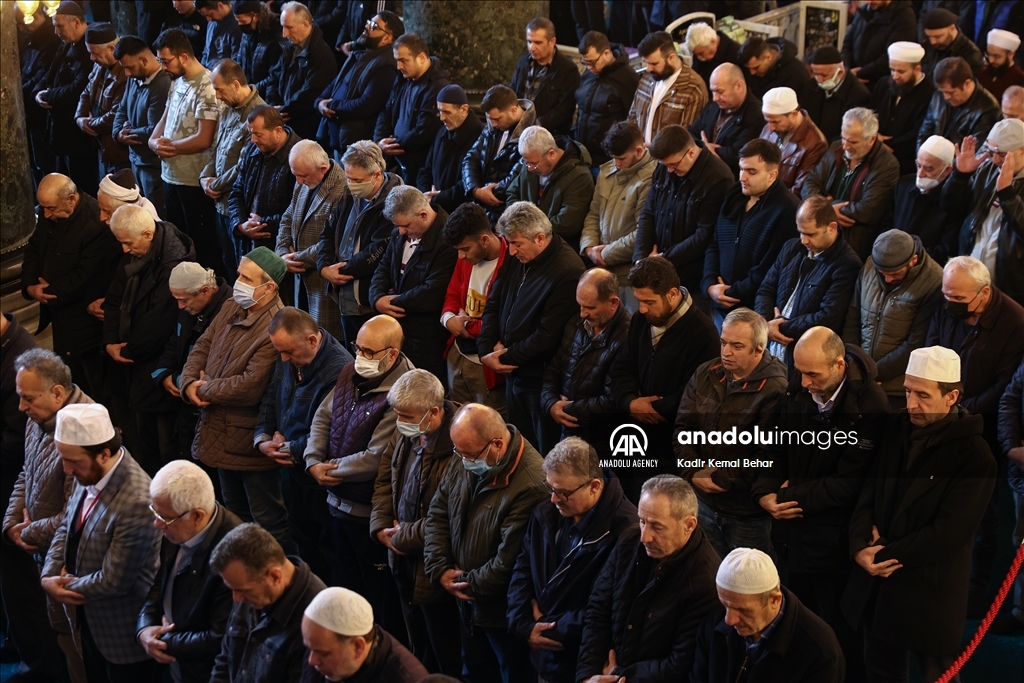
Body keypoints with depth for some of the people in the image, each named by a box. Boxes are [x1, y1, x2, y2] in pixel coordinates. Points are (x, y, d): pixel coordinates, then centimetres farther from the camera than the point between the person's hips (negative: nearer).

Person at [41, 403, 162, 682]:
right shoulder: (89, 473, -8)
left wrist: (66, 585, -12)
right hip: (90, 619, 8)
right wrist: (49, 576, -10)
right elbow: (67, 526, 7)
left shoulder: (136, 502, -34)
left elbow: (114, 581, -28)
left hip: (123, 634, -8)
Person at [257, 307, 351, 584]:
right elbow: (270, 398, 11)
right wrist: (263, 438, -5)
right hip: (295, 468, 8)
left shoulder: (339, 371, -28)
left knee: (326, 554, 5)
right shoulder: (287, 359, 0)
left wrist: (290, 449, -14)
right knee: (302, 540, 20)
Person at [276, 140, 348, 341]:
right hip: (301, 278, 9)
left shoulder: (342, 190, -23)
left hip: (325, 279, -9)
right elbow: (287, 219, 17)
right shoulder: (303, 183, 8)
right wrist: (283, 253, 0)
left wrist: (300, 258, -13)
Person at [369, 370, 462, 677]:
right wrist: (381, 528, 1)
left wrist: (402, 537, -14)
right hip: (405, 563, 8)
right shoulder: (408, 435, -1)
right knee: (419, 654, 25)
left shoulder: (458, 448, -29)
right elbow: (385, 478, 14)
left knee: (446, 662, 9)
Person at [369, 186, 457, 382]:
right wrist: (377, 298, -6)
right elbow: (383, 268, 16)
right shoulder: (399, 234, 8)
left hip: (427, 338, -8)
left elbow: (432, 294, -25)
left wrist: (392, 302, -12)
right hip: (397, 329, 8)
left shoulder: (447, 240, -21)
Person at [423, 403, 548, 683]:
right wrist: (440, 570, -7)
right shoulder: (464, 462, -4)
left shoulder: (531, 485, -32)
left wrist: (469, 585, -15)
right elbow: (437, 513, 5)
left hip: (504, 613, -8)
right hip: (467, 603, 8)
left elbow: (509, 559, -29)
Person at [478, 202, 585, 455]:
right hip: (513, 374, 8)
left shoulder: (568, 272, -21)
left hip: (541, 381, -8)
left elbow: (547, 337, -21)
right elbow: (493, 305, 12)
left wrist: (506, 357, -11)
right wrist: (487, 350, -3)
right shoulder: (518, 259, 5)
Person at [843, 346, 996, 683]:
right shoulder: (897, 433, 5)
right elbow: (868, 498, 4)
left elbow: (950, 533, -19)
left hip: (930, 595, -6)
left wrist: (890, 554, -15)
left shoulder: (974, 457, -15)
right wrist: (860, 547, -14)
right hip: (878, 587, 6)